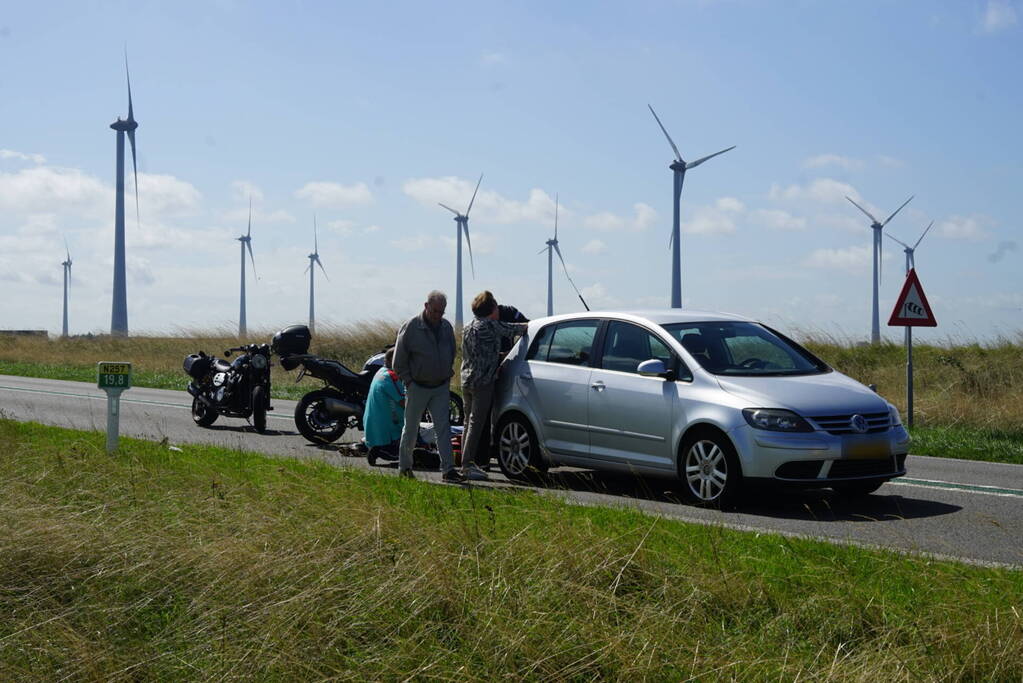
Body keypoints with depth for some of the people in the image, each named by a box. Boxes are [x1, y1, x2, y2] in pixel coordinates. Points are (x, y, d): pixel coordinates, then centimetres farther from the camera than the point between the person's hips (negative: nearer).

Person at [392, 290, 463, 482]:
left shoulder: (446, 327, 4)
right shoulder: (411, 328, -12)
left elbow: (452, 353, 21)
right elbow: (399, 362, -6)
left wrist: (447, 374, 12)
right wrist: (409, 381, -8)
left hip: (441, 388, 4)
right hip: (418, 387, -3)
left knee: (443, 428, -3)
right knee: (411, 428, 7)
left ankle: (448, 469, -5)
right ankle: (404, 466, 21)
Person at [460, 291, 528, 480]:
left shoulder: (468, 328, 15)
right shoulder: (489, 326, -11)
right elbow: (513, 329, -2)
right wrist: (529, 326, 14)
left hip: (466, 380, 9)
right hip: (483, 382, -9)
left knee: (470, 422, 14)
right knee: (477, 424, -8)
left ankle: (466, 463, 17)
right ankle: (468, 464, -11)